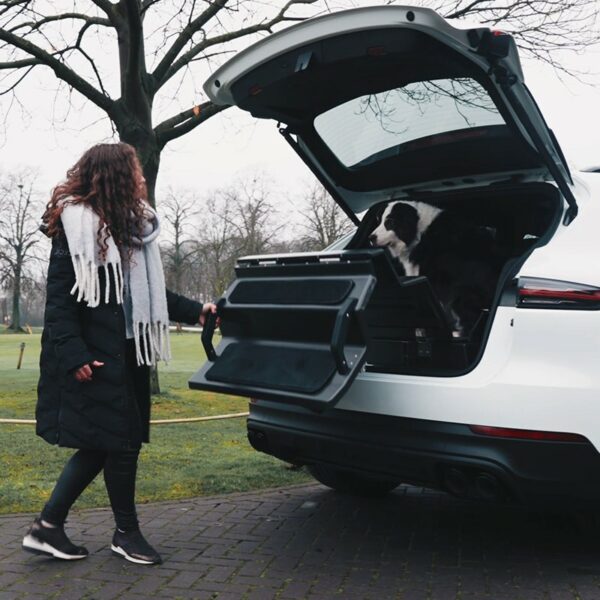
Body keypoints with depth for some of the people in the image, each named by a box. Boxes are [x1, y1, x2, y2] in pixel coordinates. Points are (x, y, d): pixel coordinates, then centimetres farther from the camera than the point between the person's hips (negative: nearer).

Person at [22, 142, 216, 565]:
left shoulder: (133, 226, 14)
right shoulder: (75, 225, -10)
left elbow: (149, 292, 19)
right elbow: (59, 296, -14)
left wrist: (195, 311, 12)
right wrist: (73, 355, -21)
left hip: (127, 353, 9)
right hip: (94, 357, -9)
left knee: (103, 443, 11)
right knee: (118, 439, -1)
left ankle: (48, 526, 21)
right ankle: (127, 533, 17)